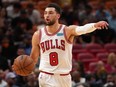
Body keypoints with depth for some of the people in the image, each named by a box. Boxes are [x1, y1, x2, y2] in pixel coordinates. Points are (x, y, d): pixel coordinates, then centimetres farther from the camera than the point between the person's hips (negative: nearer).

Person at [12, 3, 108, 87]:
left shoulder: (67, 31, -6)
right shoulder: (38, 35, 0)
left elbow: (81, 29, -28)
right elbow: (34, 58, 10)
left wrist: (94, 25, -49)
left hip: (64, 77, 1)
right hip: (46, 77, -1)